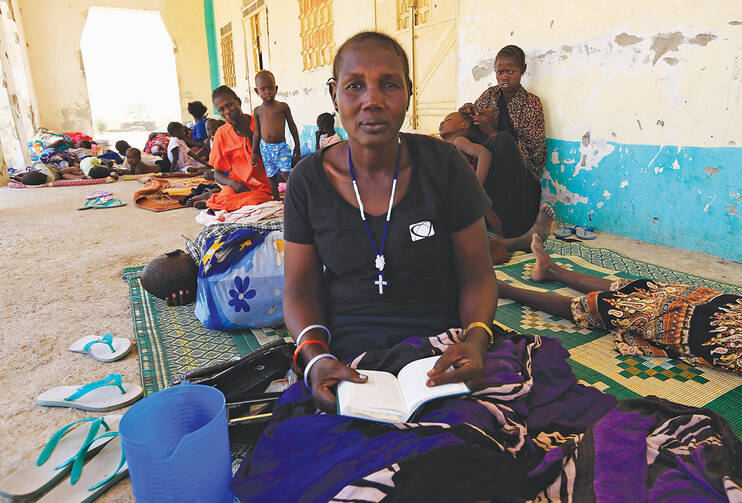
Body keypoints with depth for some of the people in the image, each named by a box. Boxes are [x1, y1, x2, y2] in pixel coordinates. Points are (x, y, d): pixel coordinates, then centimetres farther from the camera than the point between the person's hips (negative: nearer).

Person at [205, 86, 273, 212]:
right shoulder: (221, 134, 7)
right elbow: (217, 175, 9)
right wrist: (233, 183, -13)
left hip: (261, 187, -1)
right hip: (235, 186, 1)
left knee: (251, 202, -32)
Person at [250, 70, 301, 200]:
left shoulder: (283, 106, -1)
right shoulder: (258, 110, 6)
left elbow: (292, 126, 4)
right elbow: (257, 132, 10)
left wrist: (297, 146, 3)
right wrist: (254, 152, 8)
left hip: (281, 146, -3)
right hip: (265, 147, 3)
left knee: (285, 173, -17)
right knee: (271, 177, 7)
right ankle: (276, 200, 19)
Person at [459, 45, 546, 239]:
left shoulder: (532, 103, 1)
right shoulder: (490, 95, 13)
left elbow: (536, 150, -9)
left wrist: (493, 132, -18)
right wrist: (467, 111, -3)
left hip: (520, 177, -3)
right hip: (488, 168, 3)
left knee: (502, 138, -32)